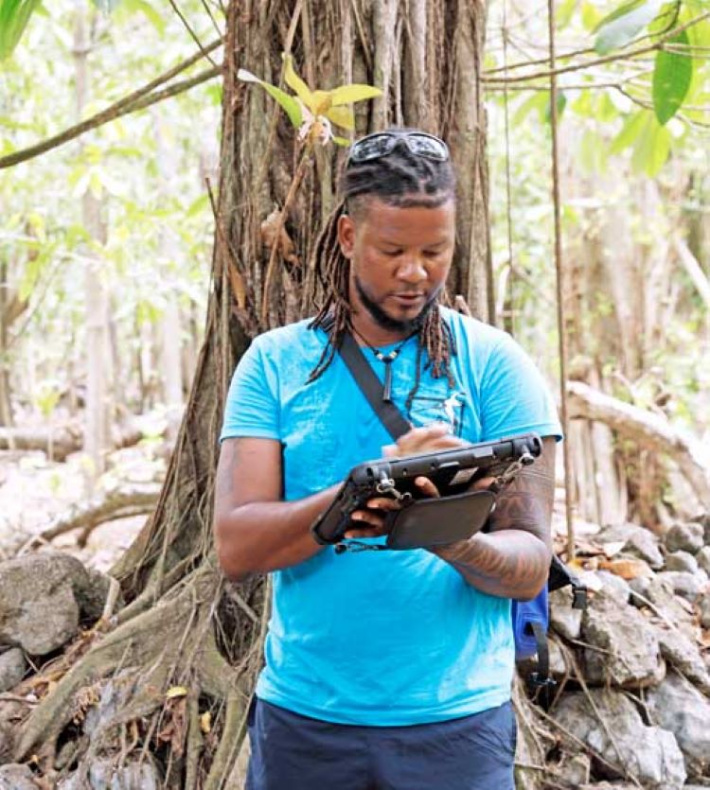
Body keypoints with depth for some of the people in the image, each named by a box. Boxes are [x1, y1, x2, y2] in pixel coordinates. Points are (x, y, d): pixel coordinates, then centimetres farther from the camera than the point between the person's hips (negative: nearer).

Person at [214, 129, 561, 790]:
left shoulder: (494, 365, -2)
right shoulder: (275, 363, 0)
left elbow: (531, 563, -7)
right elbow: (235, 548, -10)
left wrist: (458, 544, -29)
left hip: (454, 717, 0)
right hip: (303, 711, 1)